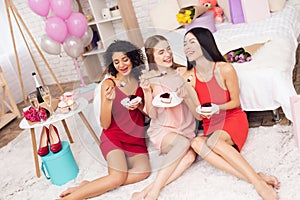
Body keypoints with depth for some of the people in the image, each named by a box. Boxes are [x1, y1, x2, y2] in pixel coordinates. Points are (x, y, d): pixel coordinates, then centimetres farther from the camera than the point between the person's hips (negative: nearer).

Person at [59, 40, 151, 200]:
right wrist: (108, 101, -24)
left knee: (143, 171, -24)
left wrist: (139, 106, -8)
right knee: (118, 177, -27)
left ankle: (88, 187, -16)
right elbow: (105, 124, -9)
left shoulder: (140, 80, 4)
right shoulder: (108, 84, -7)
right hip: (113, 137, -4)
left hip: (136, 139, 4)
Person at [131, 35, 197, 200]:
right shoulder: (149, 79, -5)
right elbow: (152, 115, -9)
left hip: (185, 129, 3)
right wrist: (147, 91, -23)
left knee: (190, 156, -30)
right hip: (162, 130, -3)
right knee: (183, 143, -35)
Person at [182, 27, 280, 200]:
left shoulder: (225, 69, -12)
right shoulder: (189, 77, -2)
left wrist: (217, 108, -21)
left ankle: (259, 183, -35)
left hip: (233, 118, -3)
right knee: (197, 143, -31)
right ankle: (254, 178, -37)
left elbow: (235, 102, -3)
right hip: (211, 125, 3)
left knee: (213, 140, -35)